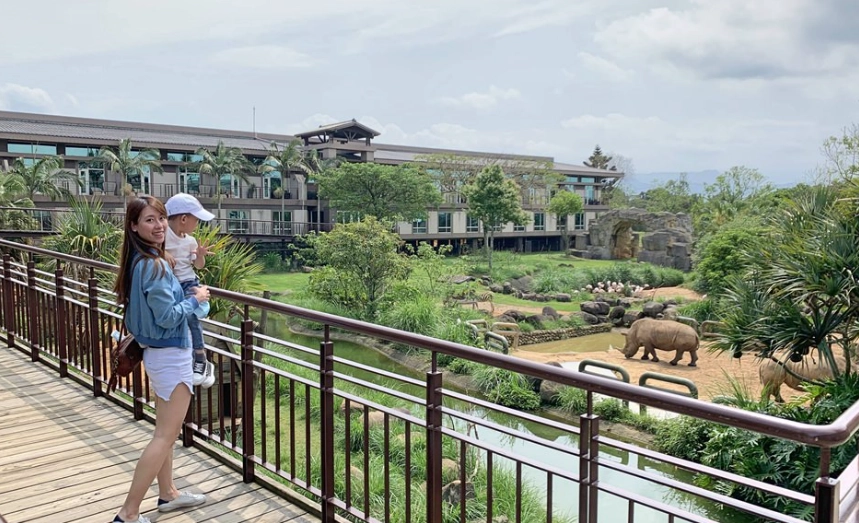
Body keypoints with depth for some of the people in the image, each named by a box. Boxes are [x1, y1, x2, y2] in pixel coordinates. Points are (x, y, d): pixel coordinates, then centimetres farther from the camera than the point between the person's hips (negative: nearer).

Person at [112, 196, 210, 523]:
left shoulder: (140, 261, 6)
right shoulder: (154, 264, -23)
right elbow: (168, 316, -24)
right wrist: (196, 299, -9)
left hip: (158, 353, 10)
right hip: (171, 356, -10)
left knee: (165, 430, 20)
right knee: (166, 436, -2)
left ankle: (167, 493, 35)